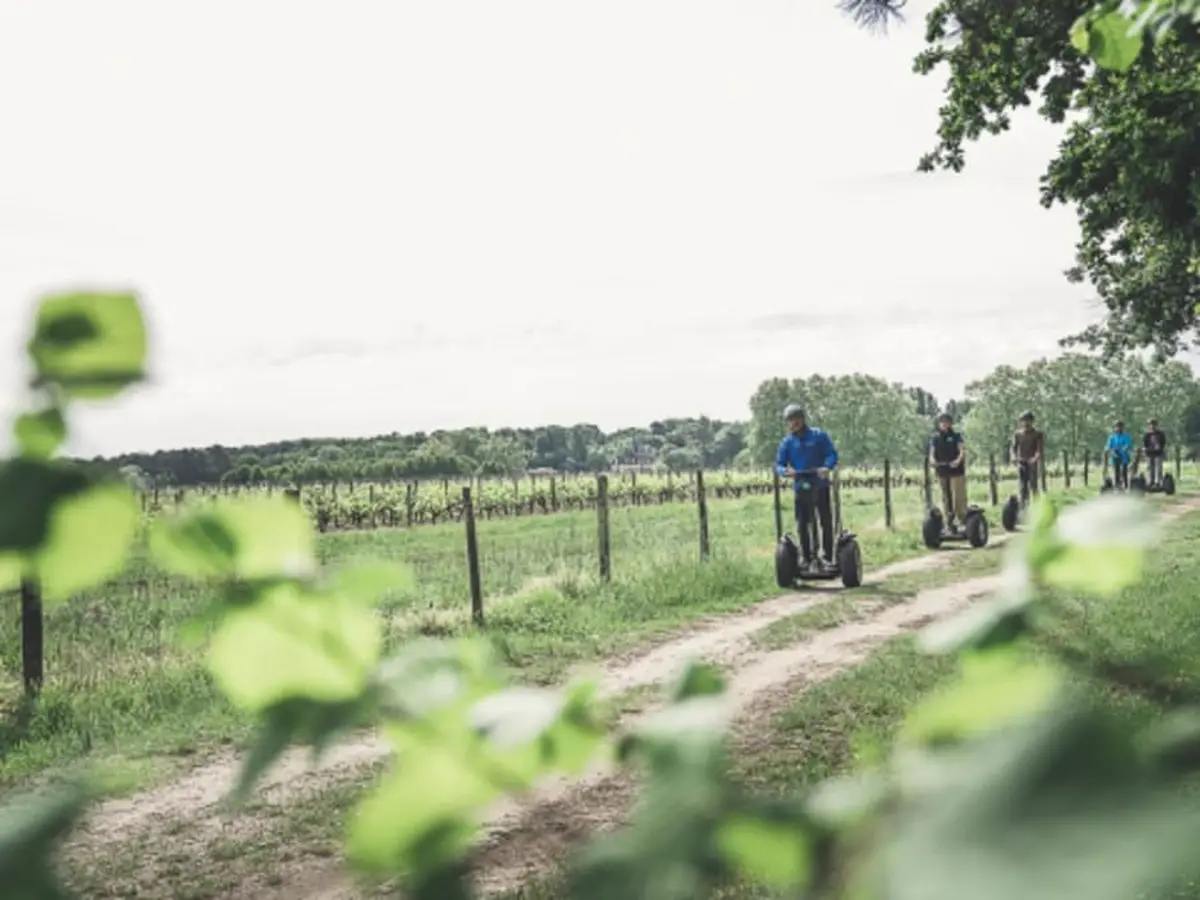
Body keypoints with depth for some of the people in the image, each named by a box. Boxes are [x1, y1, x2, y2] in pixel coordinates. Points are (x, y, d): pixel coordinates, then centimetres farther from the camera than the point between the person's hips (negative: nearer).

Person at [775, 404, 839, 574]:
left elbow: (832, 453, -4)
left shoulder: (819, 435, 1)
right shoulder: (787, 442, 6)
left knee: (826, 523, 1)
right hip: (801, 488, 2)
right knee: (802, 526, 3)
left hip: (821, 486, -2)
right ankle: (807, 559, 12)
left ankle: (827, 558, 9)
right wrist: (785, 471, -19)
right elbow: (779, 464, 4)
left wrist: (827, 466, -24)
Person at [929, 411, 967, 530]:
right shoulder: (935, 438, 10)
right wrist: (932, 460, -19)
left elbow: (962, 450, -6)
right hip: (942, 472, 3)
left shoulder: (955, 436, 2)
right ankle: (949, 521, 14)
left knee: (959, 497, -7)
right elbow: (932, 452, 4)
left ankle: (962, 518, -1)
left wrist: (958, 460, -26)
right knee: (946, 498, 7)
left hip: (956, 470, -3)